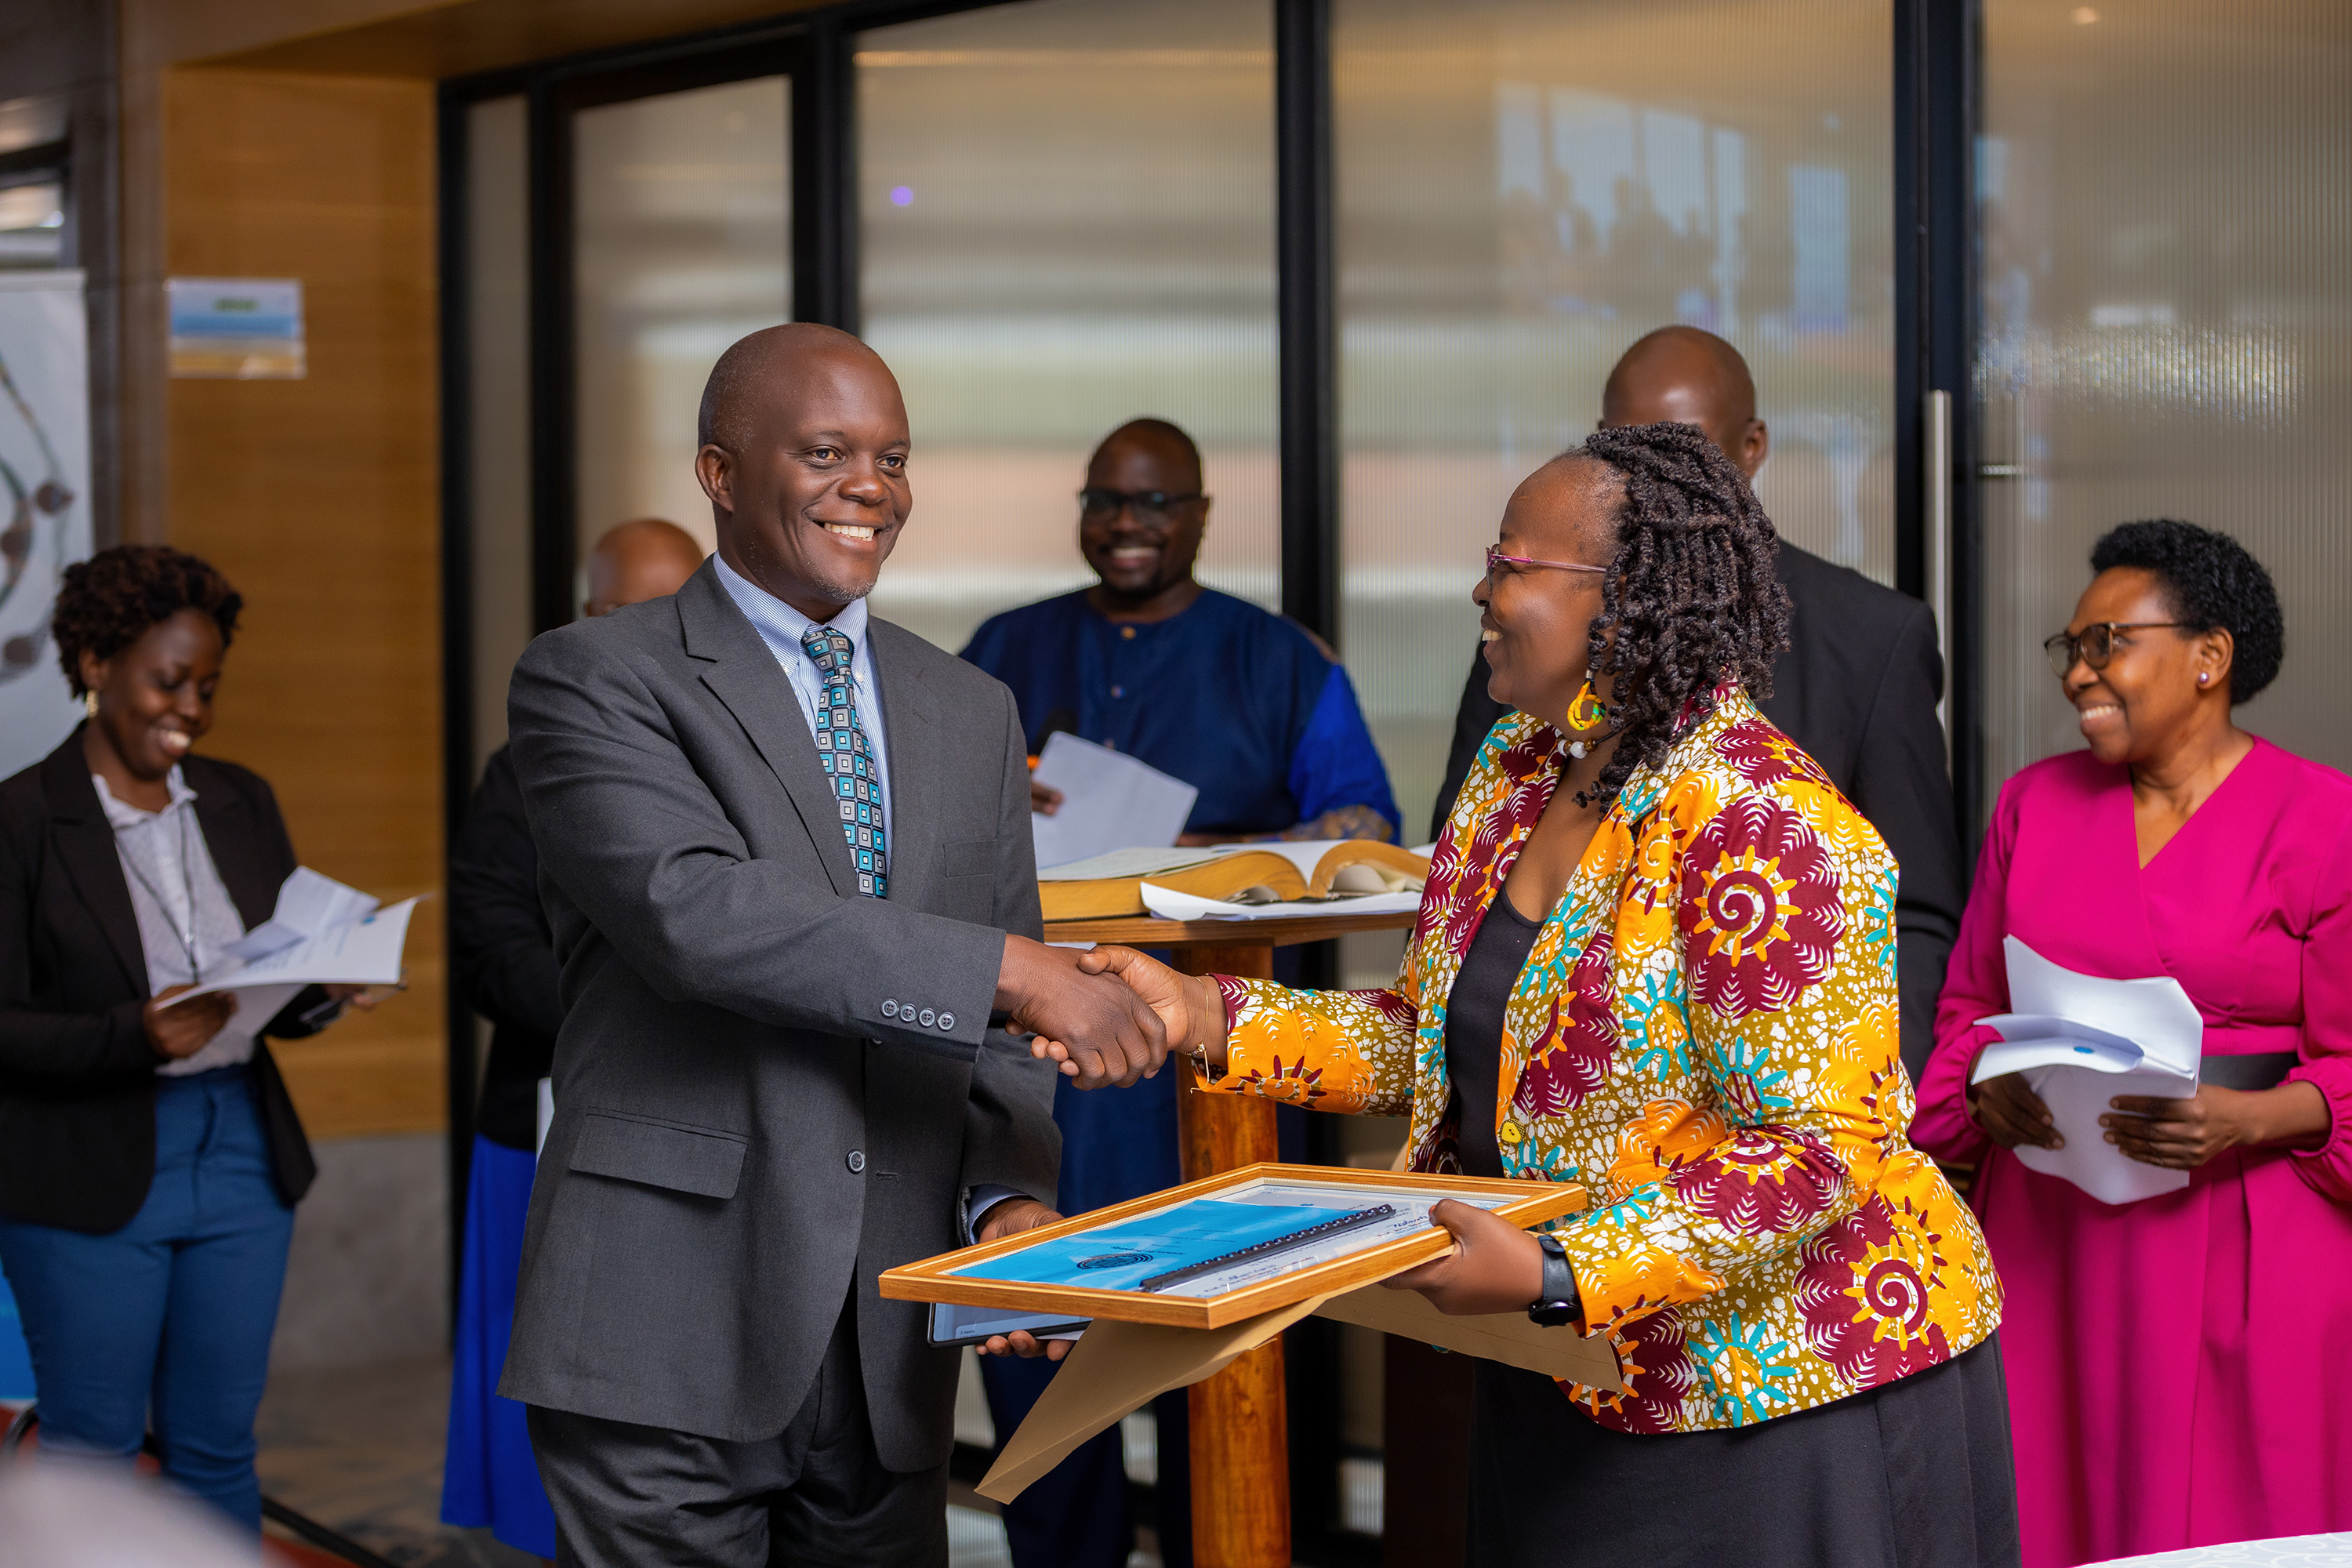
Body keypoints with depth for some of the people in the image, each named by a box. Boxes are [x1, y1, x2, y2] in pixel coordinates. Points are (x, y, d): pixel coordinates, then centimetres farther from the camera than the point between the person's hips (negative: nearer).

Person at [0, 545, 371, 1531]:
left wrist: (323, 991, -10)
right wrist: (134, 1037, -25)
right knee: (91, 1457, 4)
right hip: (89, 1176, -5)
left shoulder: (242, 804, 10)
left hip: (241, 1154, 5)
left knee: (217, 1449, 11)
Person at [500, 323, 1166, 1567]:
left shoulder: (972, 714, 14)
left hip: (889, 1353, 5)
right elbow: (691, 906, -21)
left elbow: (993, 1023, 15)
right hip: (671, 1343, -5)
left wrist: (1012, 1193, -5)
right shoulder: (593, 678, -4)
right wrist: (1010, 970, -23)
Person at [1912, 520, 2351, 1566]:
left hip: (2245, 1241, -3)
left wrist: (2251, 1120, -20)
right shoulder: (2035, 803, 11)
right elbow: (1968, 1005, 14)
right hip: (2053, 1238, 4)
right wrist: (1987, 1090, -6)